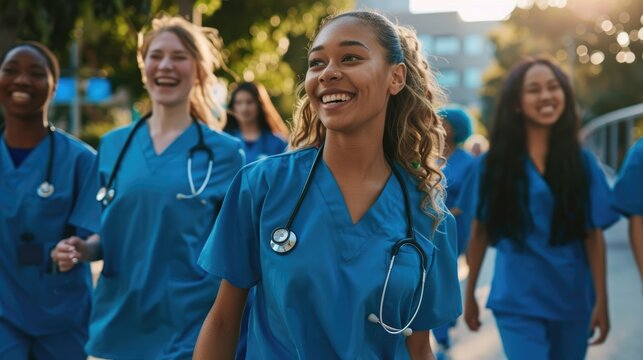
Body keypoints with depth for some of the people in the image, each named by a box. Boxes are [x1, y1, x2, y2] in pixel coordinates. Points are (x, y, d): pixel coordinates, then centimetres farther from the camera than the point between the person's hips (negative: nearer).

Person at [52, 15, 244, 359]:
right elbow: (110, 235, 14)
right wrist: (85, 249, -5)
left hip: (192, 331, -3)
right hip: (117, 327, 3)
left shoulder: (225, 152, -3)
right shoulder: (112, 145, 6)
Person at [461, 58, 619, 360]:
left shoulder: (582, 162, 1)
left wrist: (601, 301, -4)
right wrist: (469, 294, 6)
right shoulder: (494, 163, -1)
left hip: (573, 301, 2)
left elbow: (594, 236, 0)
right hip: (517, 301, -2)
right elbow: (480, 233, 4)